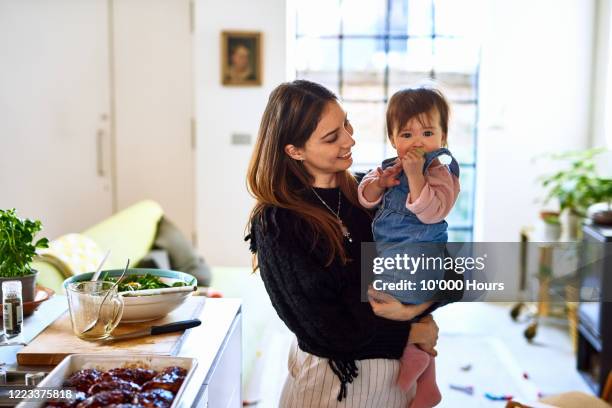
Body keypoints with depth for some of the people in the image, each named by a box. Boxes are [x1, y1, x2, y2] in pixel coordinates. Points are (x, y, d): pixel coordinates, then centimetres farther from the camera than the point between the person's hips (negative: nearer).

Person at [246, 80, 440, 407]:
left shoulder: (362, 192, -4)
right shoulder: (276, 224, -18)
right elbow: (323, 327, -16)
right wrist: (411, 332, -10)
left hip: (395, 367, 5)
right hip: (333, 375, -5)